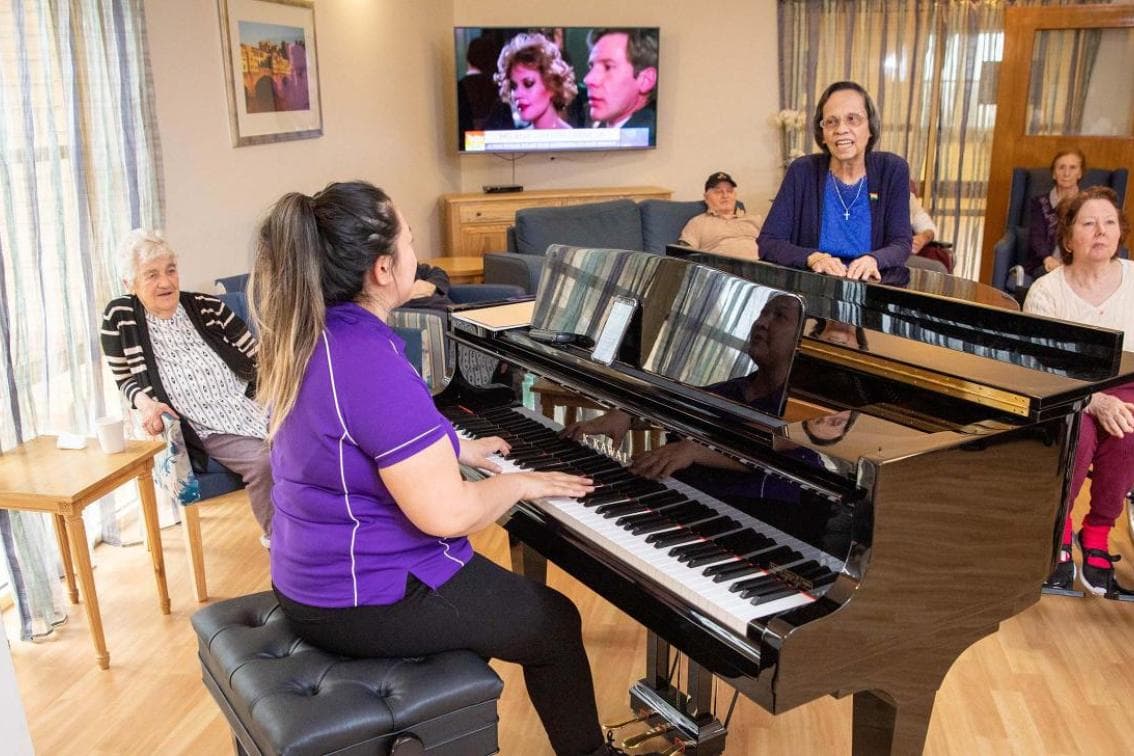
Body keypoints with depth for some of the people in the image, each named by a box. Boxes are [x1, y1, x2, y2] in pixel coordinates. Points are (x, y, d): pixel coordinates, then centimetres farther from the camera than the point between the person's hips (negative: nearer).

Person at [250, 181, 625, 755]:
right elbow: (447, 514, -29)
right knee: (556, 625, 10)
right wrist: (520, 483, -11)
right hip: (369, 603, -9)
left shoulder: (304, 338, 1)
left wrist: (459, 450, 22)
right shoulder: (370, 362, -30)